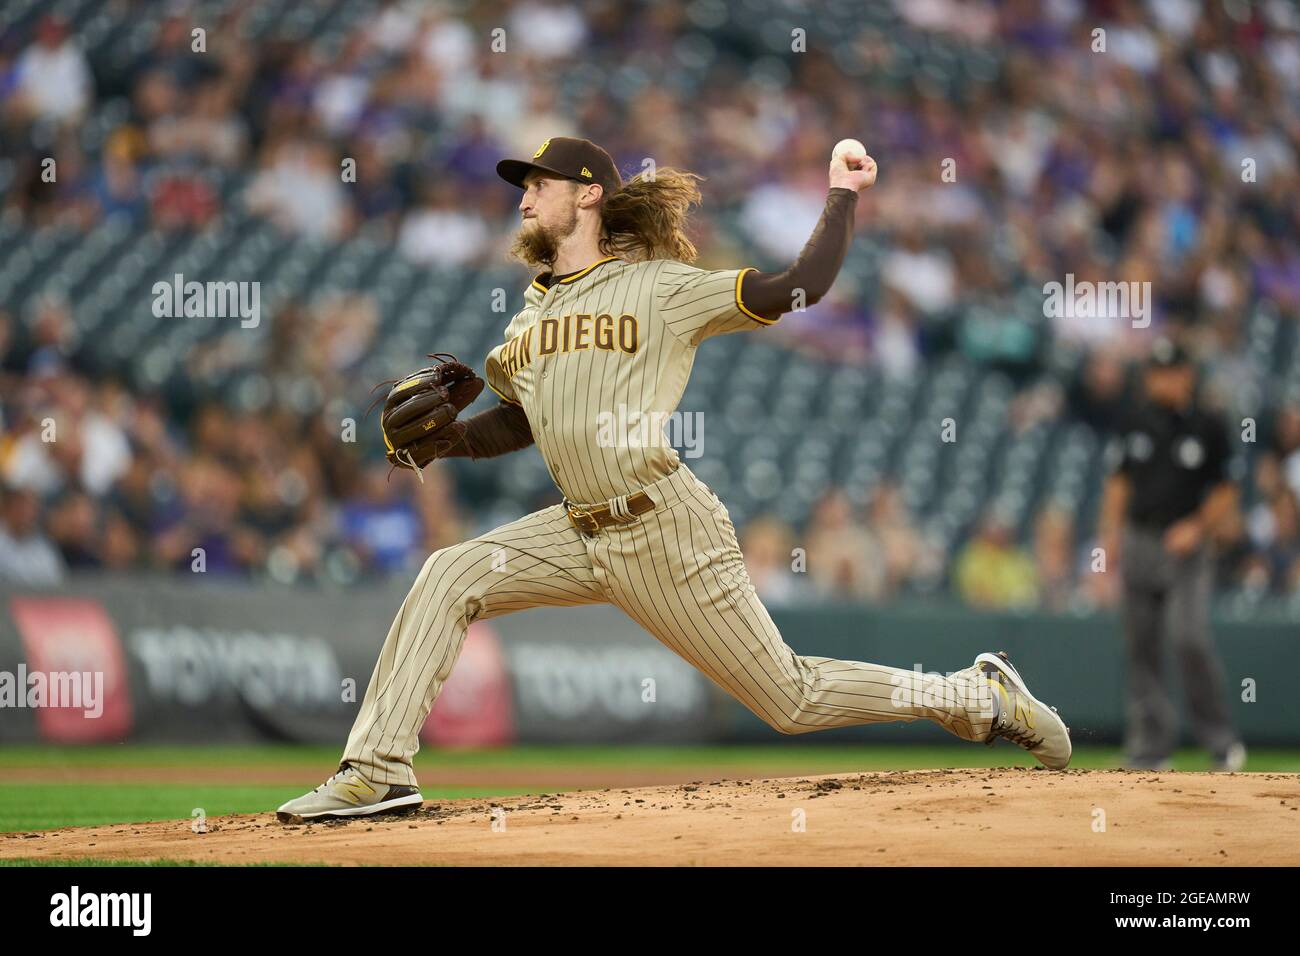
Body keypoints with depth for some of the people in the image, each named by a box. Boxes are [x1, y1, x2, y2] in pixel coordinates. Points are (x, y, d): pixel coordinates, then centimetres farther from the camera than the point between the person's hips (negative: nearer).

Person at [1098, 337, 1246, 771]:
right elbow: (1120, 481, 17)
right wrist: (1111, 533, 7)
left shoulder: (1208, 428, -1)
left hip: (1186, 547, -4)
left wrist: (1198, 527, -12)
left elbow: (1225, 494, 2)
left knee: (1190, 638, -19)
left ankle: (1220, 738, -7)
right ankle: (1151, 747, 9)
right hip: (1138, 541, 4)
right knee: (1142, 647, 4)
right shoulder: (1137, 424, 10)